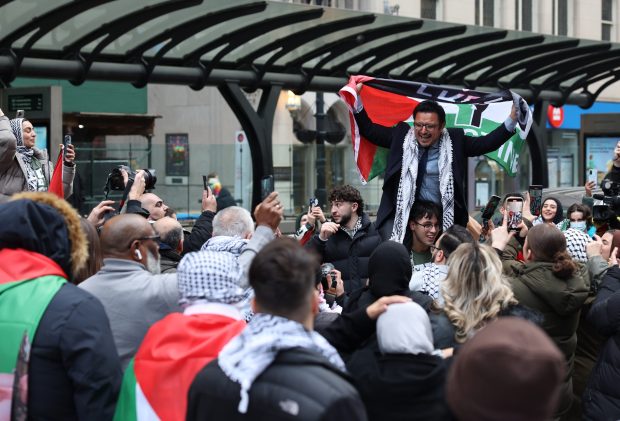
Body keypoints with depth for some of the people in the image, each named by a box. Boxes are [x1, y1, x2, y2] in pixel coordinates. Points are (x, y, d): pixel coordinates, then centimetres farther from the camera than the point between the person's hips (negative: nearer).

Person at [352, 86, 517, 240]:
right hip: (401, 213, 0)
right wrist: (356, 96, 2)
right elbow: (368, 129, 9)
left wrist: (512, 119, -8)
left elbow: (487, 143, 1)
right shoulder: (400, 135, 4)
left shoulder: (455, 141, 3)